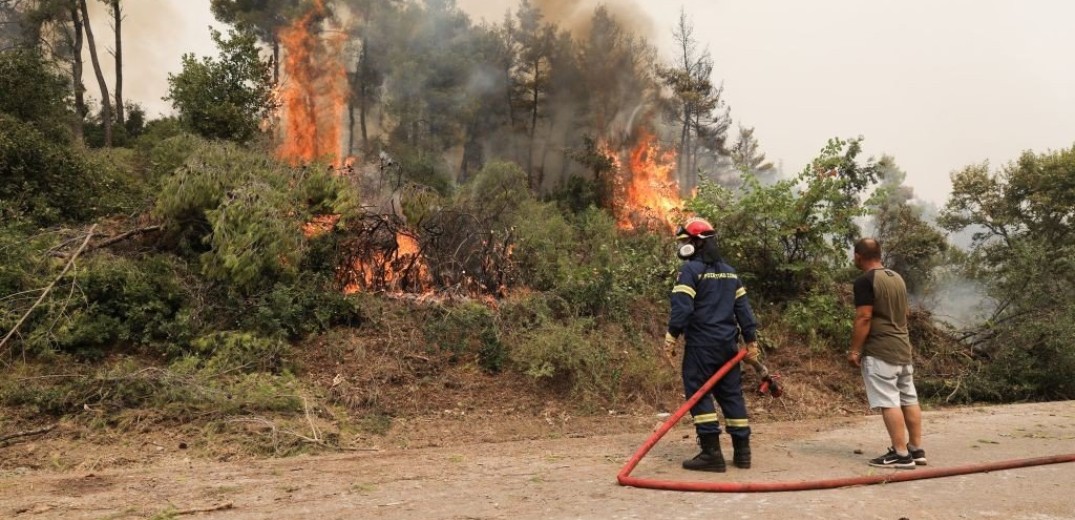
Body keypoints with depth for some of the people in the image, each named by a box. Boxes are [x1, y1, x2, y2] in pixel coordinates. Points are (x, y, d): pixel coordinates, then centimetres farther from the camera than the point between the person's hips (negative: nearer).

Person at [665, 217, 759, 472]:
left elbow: (682, 307, -18)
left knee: (699, 393, -3)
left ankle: (711, 453, -8)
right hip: (728, 343, 7)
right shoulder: (730, 272, 15)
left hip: (701, 344, -7)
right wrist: (751, 339, 16)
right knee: (731, 393, 12)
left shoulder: (690, 270, -8)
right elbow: (743, 307, 14)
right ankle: (742, 451, 14)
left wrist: (671, 336, -14)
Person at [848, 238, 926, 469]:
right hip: (903, 348, 9)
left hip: (879, 352, -9)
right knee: (909, 399, 12)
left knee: (888, 403, -7)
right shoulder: (897, 278, 13)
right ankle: (917, 449, 18)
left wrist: (855, 350, -13)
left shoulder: (865, 281, -13)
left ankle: (901, 454, -7)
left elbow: (864, 318, -18)